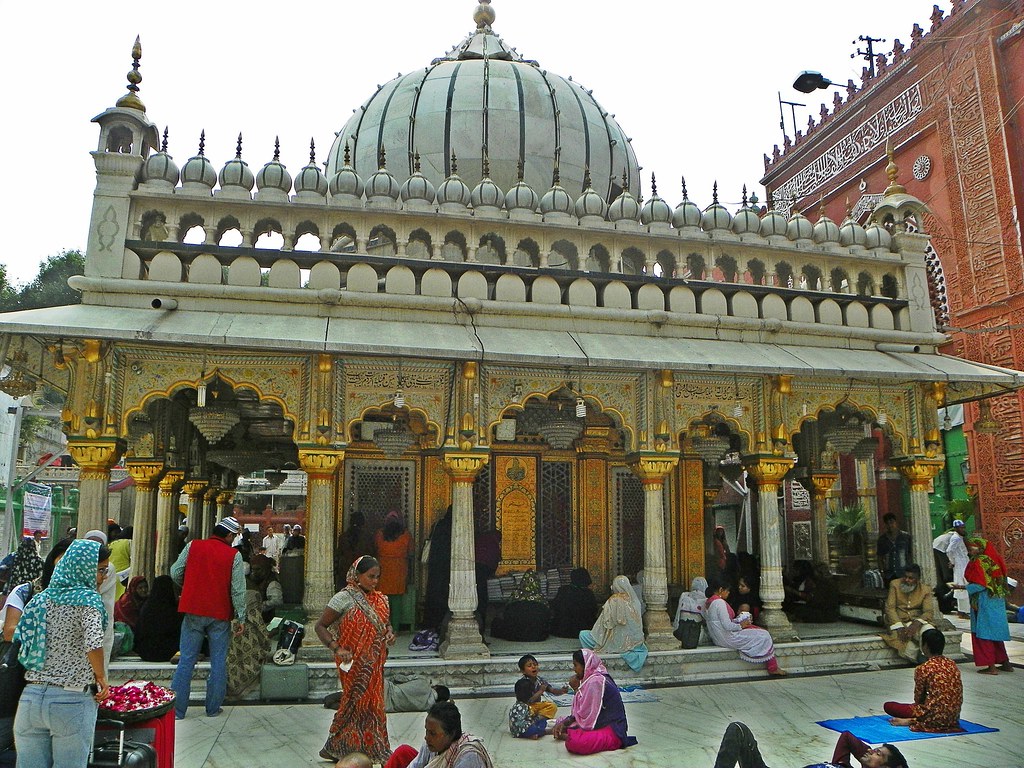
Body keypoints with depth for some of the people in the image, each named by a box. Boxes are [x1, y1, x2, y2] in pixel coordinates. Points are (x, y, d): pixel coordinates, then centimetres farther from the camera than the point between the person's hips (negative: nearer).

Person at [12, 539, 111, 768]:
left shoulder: (41, 599, 9)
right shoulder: (87, 599, -10)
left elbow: (19, 641, 14)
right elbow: (93, 643, -24)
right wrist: (101, 677, -8)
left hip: (31, 698, 6)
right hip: (73, 701, -6)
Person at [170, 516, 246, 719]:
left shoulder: (193, 546, 0)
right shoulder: (234, 555, -6)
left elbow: (175, 573, 4)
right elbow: (238, 590, -7)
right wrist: (241, 618, 1)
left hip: (193, 612, 2)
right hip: (220, 614, -2)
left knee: (186, 660, 9)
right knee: (218, 662, 9)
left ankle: (176, 708, 10)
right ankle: (213, 708, 16)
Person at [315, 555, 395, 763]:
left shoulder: (378, 598, 7)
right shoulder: (344, 598, -13)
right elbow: (320, 626, -10)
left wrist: (389, 632, -2)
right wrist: (337, 649, -21)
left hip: (374, 663, 7)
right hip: (354, 663, -7)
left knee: (372, 702, 11)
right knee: (359, 702, -1)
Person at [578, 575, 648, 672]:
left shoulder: (613, 602, -18)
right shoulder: (635, 601, -2)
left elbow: (606, 625, -12)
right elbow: (639, 625, 7)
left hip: (616, 644, -5)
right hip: (634, 641, 5)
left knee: (583, 634, 4)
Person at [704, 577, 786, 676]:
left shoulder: (708, 602, 9)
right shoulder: (719, 602, -21)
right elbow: (727, 626, -25)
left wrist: (737, 621, 9)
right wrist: (740, 625, -8)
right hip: (727, 639, -10)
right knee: (764, 636, -1)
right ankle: (773, 668, 8)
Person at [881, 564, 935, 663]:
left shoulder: (925, 589, 5)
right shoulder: (895, 585, 3)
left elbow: (929, 612, -5)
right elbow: (890, 608, -4)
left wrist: (916, 624, -24)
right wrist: (899, 627, -19)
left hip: (918, 621, 2)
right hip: (899, 622, -2)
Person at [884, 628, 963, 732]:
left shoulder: (923, 669, -13)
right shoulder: (952, 664, 5)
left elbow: (918, 699, -3)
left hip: (935, 717, -7)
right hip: (954, 716, 7)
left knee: (888, 706, 2)